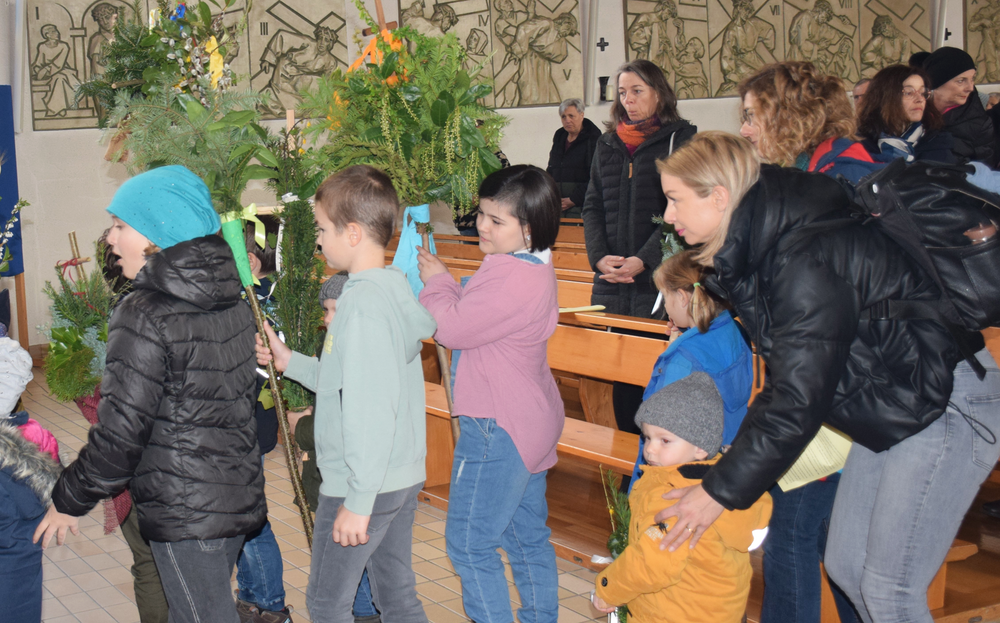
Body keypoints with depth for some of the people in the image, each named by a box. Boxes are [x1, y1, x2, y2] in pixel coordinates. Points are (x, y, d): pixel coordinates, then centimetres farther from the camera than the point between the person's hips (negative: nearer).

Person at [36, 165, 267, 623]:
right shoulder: (232, 303, 5)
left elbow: (120, 430, -18)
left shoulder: (145, 315, -18)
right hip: (239, 497, 8)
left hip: (184, 512, -8)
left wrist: (69, 500, -5)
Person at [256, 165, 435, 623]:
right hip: (403, 477, 9)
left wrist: (357, 500, -23)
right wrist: (292, 363, 15)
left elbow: (370, 409, -26)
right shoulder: (395, 288, 7)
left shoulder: (363, 302, -22)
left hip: (364, 484, -9)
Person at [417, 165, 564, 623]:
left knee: (469, 543, -1)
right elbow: (476, 316, 16)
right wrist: (443, 282, 3)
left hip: (497, 429, -11)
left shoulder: (513, 279, -26)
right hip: (529, 421, 11)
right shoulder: (534, 267, 9)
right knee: (528, 535, 20)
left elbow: (453, 328, -22)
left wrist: (437, 281, -6)